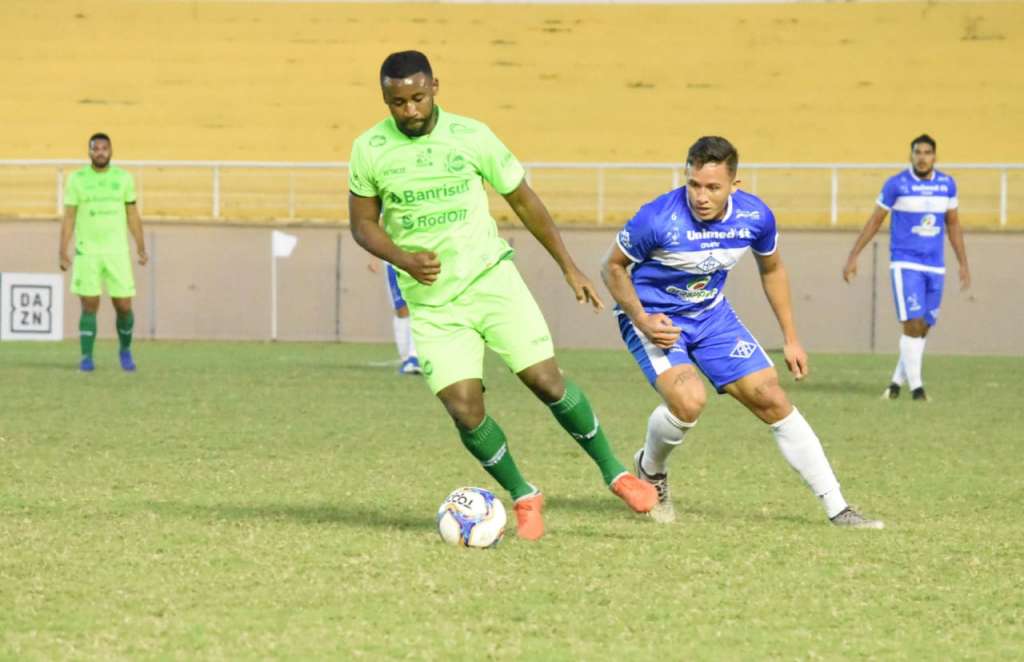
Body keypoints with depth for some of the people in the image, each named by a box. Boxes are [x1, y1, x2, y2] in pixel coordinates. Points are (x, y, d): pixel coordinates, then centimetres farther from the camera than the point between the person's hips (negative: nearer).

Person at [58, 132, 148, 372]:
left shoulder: (123, 178, 2)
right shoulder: (77, 179, -2)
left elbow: (133, 215, 7)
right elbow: (69, 218, -1)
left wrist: (141, 248, 1)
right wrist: (62, 252, -9)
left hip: (117, 252, 1)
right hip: (87, 252, -1)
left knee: (124, 307, -1)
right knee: (90, 306, -7)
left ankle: (125, 349, 24)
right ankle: (86, 358, -1)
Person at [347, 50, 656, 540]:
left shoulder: (471, 136, -6)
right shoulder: (369, 150, -5)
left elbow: (523, 200, 5)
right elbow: (363, 223, 5)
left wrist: (569, 268, 7)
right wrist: (403, 259, -16)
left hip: (491, 279, 0)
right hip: (431, 303, 0)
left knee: (546, 380, -8)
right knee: (464, 411, -10)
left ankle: (615, 473, 11)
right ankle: (523, 498, 12)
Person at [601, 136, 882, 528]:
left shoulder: (755, 216, -16)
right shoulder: (658, 219, -29)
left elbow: (772, 269, 6)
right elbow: (614, 267, -11)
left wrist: (791, 339, 9)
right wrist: (643, 321, -24)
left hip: (711, 315, 5)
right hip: (653, 317, -4)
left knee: (773, 401, -1)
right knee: (689, 400, -29)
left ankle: (837, 510, 7)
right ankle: (650, 471, 5)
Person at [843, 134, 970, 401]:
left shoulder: (946, 184, 5)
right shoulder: (896, 184, -7)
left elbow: (953, 224, 15)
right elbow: (874, 221, 0)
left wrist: (963, 264, 13)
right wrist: (853, 257, -1)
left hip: (935, 266, 4)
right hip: (905, 263, -4)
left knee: (923, 329, 6)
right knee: (913, 325, -13)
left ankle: (897, 382, 20)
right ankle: (916, 386, -7)